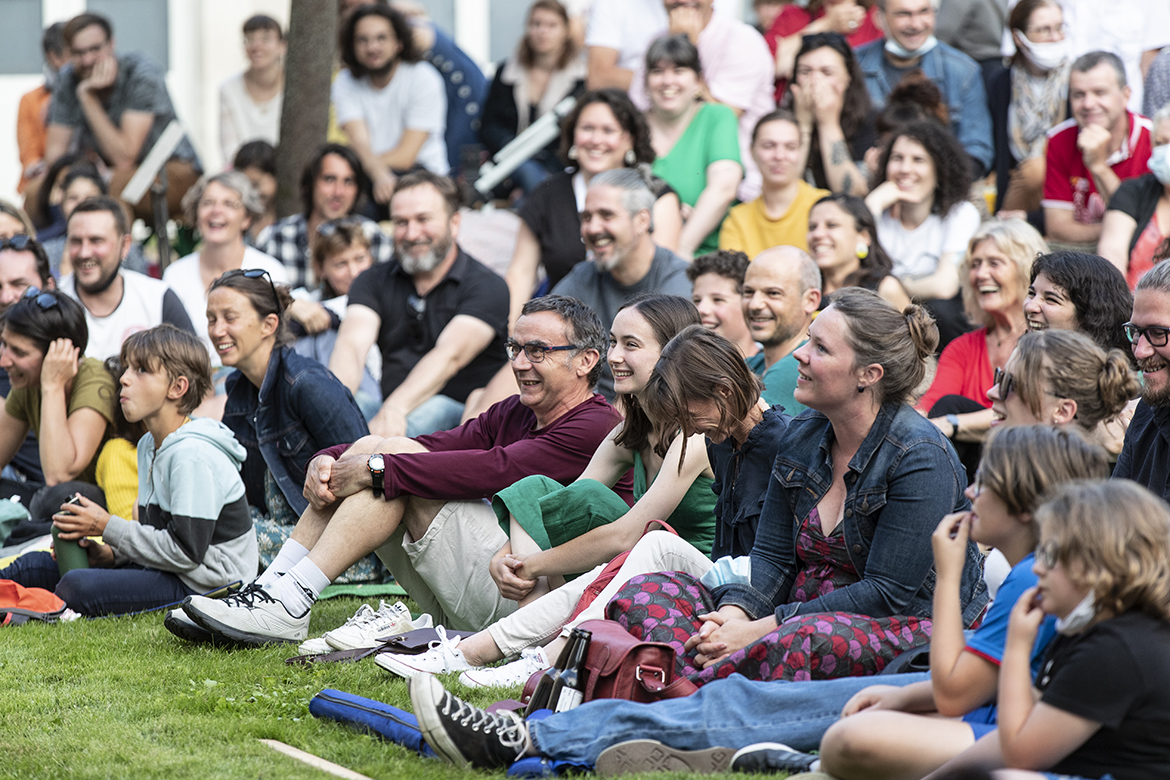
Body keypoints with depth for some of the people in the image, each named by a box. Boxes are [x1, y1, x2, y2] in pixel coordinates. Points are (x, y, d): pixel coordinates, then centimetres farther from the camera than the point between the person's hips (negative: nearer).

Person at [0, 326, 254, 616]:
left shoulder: (193, 456, -19)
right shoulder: (149, 445, 13)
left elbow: (186, 552, -22)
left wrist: (108, 527, -14)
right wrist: (112, 553, 1)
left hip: (202, 586, -10)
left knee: (76, 587, -28)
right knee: (35, 567, 3)